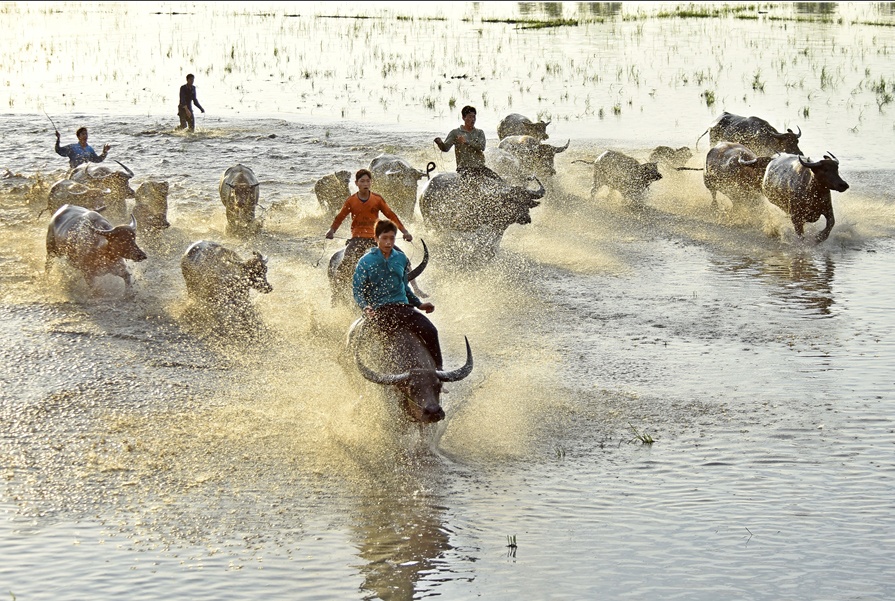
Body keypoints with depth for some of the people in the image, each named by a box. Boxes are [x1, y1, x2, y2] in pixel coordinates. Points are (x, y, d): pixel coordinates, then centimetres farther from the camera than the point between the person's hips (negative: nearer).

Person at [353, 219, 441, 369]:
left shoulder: (401, 259, 16)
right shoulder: (366, 261, 4)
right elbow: (357, 290, 2)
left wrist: (419, 304, 18)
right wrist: (365, 307, -16)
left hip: (403, 306, 4)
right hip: (379, 310, -4)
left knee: (430, 331, -20)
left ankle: (438, 369, -13)